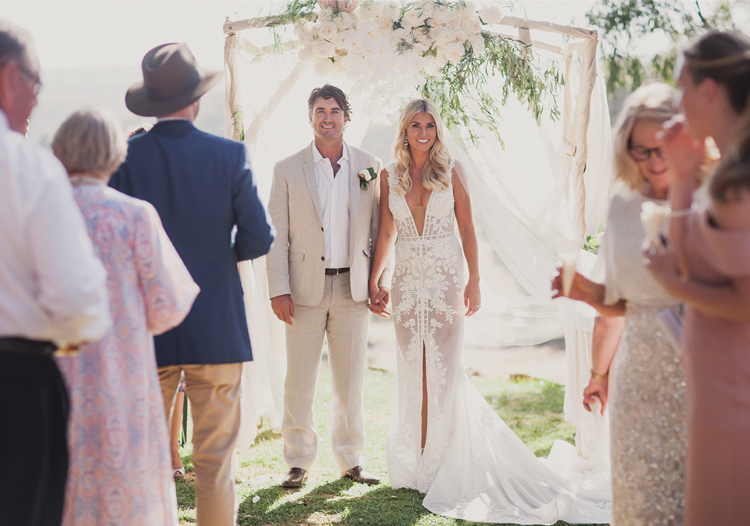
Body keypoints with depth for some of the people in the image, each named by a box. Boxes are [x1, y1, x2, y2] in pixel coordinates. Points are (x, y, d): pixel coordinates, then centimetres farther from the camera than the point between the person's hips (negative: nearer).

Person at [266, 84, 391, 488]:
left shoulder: (370, 167, 7)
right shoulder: (288, 170, 2)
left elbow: (380, 229, 9)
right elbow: (276, 235, 0)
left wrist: (382, 282, 3)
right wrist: (278, 289, -7)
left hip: (353, 288, 2)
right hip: (305, 289, -1)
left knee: (351, 381, 8)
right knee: (299, 382, 2)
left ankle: (350, 461, 20)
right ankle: (298, 462, 14)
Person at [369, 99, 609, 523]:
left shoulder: (450, 170, 0)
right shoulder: (390, 176, 5)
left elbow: (467, 227, 0)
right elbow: (386, 233, 10)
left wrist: (474, 281, -5)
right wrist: (374, 281, 6)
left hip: (445, 280, -2)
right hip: (408, 282, 2)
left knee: (445, 370, -2)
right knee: (412, 372, 6)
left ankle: (445, 464, 7)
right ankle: (416, 462, 15)